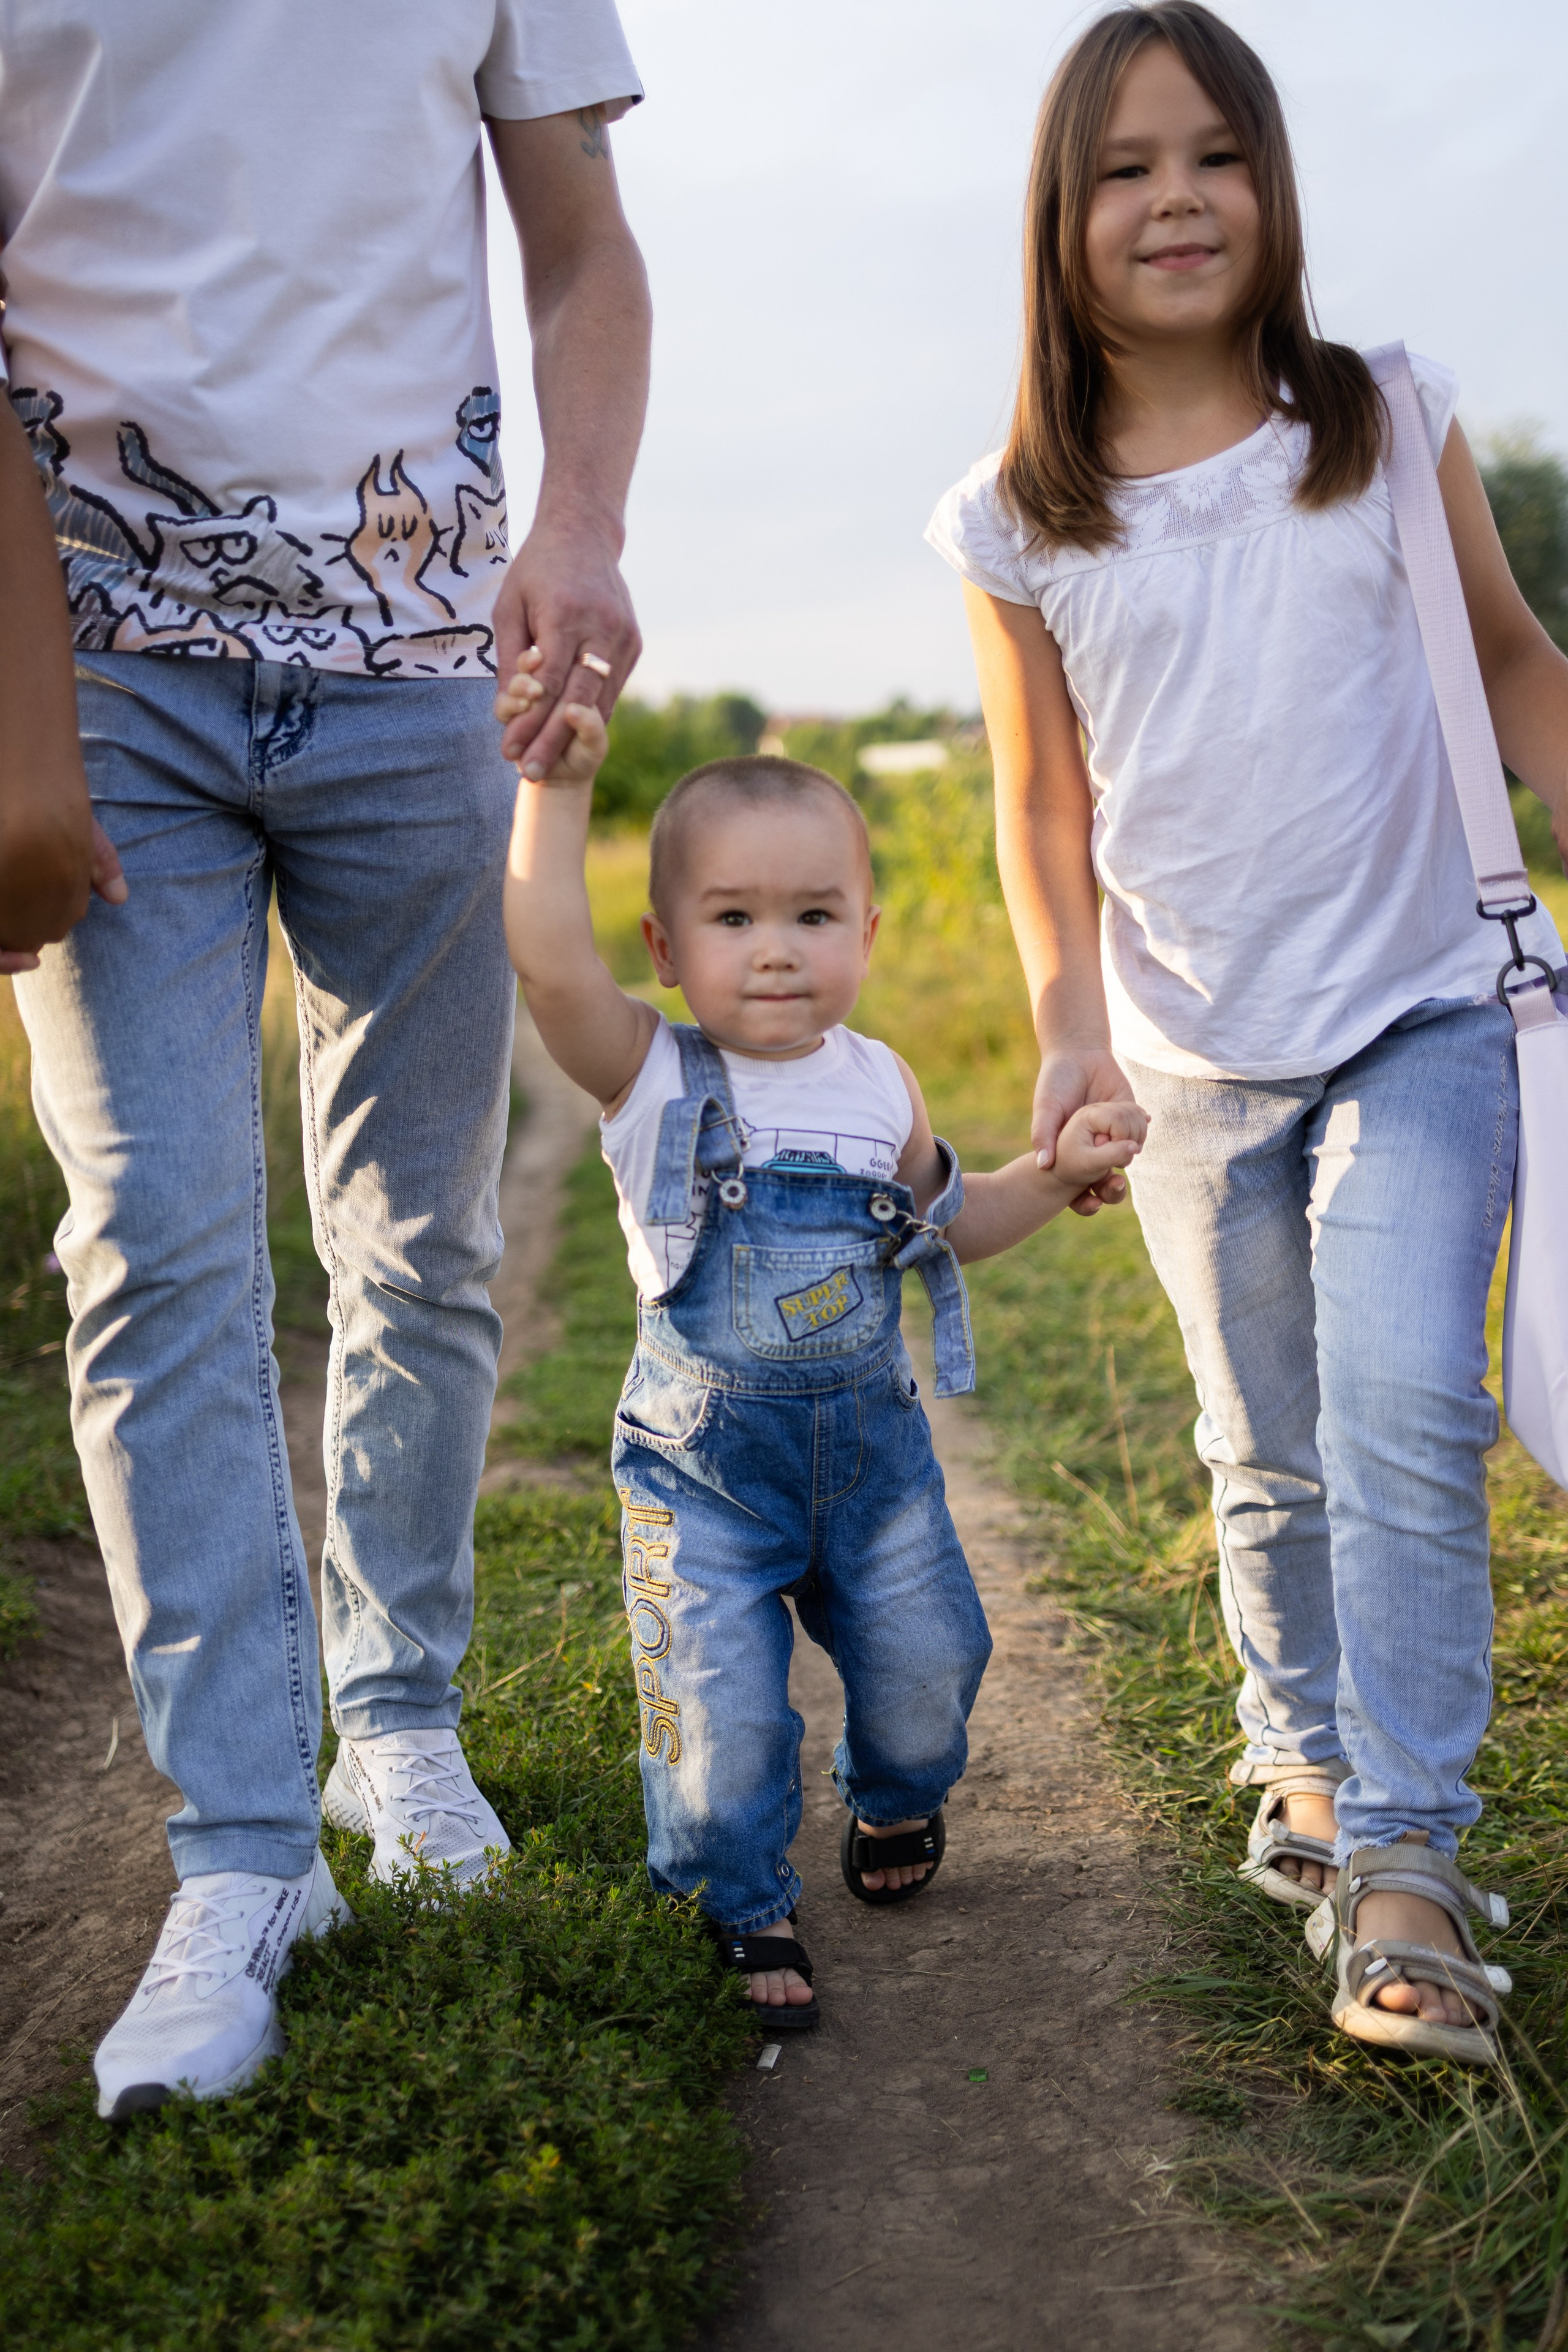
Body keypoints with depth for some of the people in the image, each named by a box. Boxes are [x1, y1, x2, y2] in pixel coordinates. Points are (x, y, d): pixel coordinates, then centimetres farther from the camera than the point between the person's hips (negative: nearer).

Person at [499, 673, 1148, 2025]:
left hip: (871, 1441, 4)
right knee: (720, 1706, -7)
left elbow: (944, 1223, 19)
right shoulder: (652, 1078, -12)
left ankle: (896, 1799, 44)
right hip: (703, 1456, -3)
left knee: (925, 1662, 10)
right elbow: (550, 960, -31)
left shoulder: (881, 1085, 2)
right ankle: (749, 1912, 19)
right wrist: (561, 787, -29)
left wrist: (1059, 1173, 5)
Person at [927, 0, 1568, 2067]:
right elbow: (1043, 807, 5)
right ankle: (1301, 1756, 34)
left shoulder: (1386, 425, -1)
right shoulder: (1018, 523, -1)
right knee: (1272, 1458, 12)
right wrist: (1069, 1025, -5)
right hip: (1195, 1061, 1)